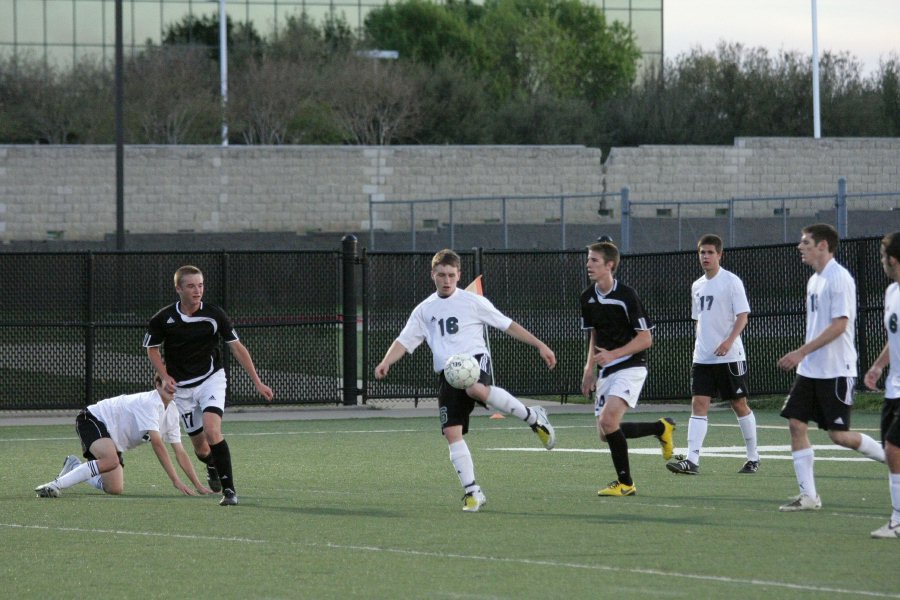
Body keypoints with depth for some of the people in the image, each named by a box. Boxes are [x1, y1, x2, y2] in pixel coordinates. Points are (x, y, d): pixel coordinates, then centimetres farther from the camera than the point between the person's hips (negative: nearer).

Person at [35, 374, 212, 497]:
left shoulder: (171, 413, 2)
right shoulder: (150, 402, -25)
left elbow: (180, 453, 6)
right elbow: (157, 444, -30)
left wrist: (197, 485, -2)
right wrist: (176, 481, -32)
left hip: (112, 440, 9)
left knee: (115, 489, -1)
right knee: (111, 461, -38)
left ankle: (74, 466, 22)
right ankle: (56, 485, -33)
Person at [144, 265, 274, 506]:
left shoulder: (214, 314, -11)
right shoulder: (163, 319, -9)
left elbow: (237, 348, -4)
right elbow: (152, 349, 7)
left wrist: (257, 382, -6)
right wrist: (165, 376, -8)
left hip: (211, 379, -2)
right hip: (182, 387, 2)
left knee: (212, 430, -27)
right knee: (201, 448, 6)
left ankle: (228, 489, -22)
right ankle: (212, 467, 44)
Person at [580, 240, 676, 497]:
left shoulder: (627, 296, -15)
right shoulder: (588, 298, 6)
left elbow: (645, 339, -13)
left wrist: (612, 354, -22)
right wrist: (590, 368, 12)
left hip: (630, 367, -8)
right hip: (607, 371, 8)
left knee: (608, 420, -25)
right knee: (605, 433, 5)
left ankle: (625, 483, -11)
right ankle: (661, 428, 27)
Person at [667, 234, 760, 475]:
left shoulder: (731, 281, -7)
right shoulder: (697, 286, 12)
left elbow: (742, 316, -11)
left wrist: (729, 341, -24)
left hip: (730, 356, -5)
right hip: (702, 356, 5)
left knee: (739, 404, 4)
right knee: (699, 404, -7)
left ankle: (753, 458, 17)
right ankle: (692, 460, -15)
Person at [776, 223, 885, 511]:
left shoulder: (840, 278, -14)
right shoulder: (814, 280, 14)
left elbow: (839, 325, -21)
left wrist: (802, 352, -22)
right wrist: (802, 357, 16)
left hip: (836, 370, -9)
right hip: (810, 370, 9)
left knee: (838, 434, -7)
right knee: (796, 424, -1)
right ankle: (808, 496, 2)